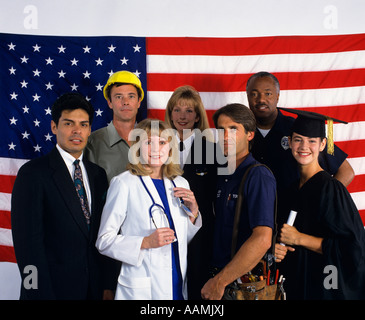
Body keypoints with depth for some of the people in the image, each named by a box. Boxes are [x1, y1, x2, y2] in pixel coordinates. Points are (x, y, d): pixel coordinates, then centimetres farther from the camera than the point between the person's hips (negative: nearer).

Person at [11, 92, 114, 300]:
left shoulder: (98, 174, 9)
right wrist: (41, 294, -17)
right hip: (53, 289, -5)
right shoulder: (32, 173, -9)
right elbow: (28, 242, -14)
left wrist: (107, 286, 4)